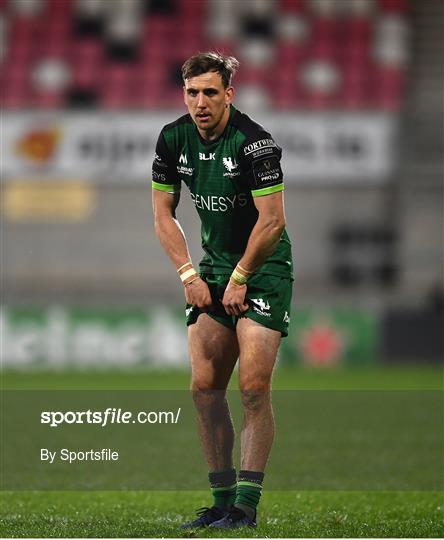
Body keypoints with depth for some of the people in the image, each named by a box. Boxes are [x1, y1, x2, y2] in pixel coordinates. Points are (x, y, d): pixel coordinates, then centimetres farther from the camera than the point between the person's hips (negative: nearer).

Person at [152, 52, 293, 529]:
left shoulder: (254, 142, -20)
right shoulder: (174, 139, -2)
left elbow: (272, 221, -19)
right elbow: (162, 213, 7)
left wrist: (239, 278, -14)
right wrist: (189, 274, -2)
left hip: (264, 267, -6)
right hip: (214, 266, 6)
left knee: (253, 387, -13)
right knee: (204, 386, 1)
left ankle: (246, 507, -11)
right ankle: (222, 500, 10)